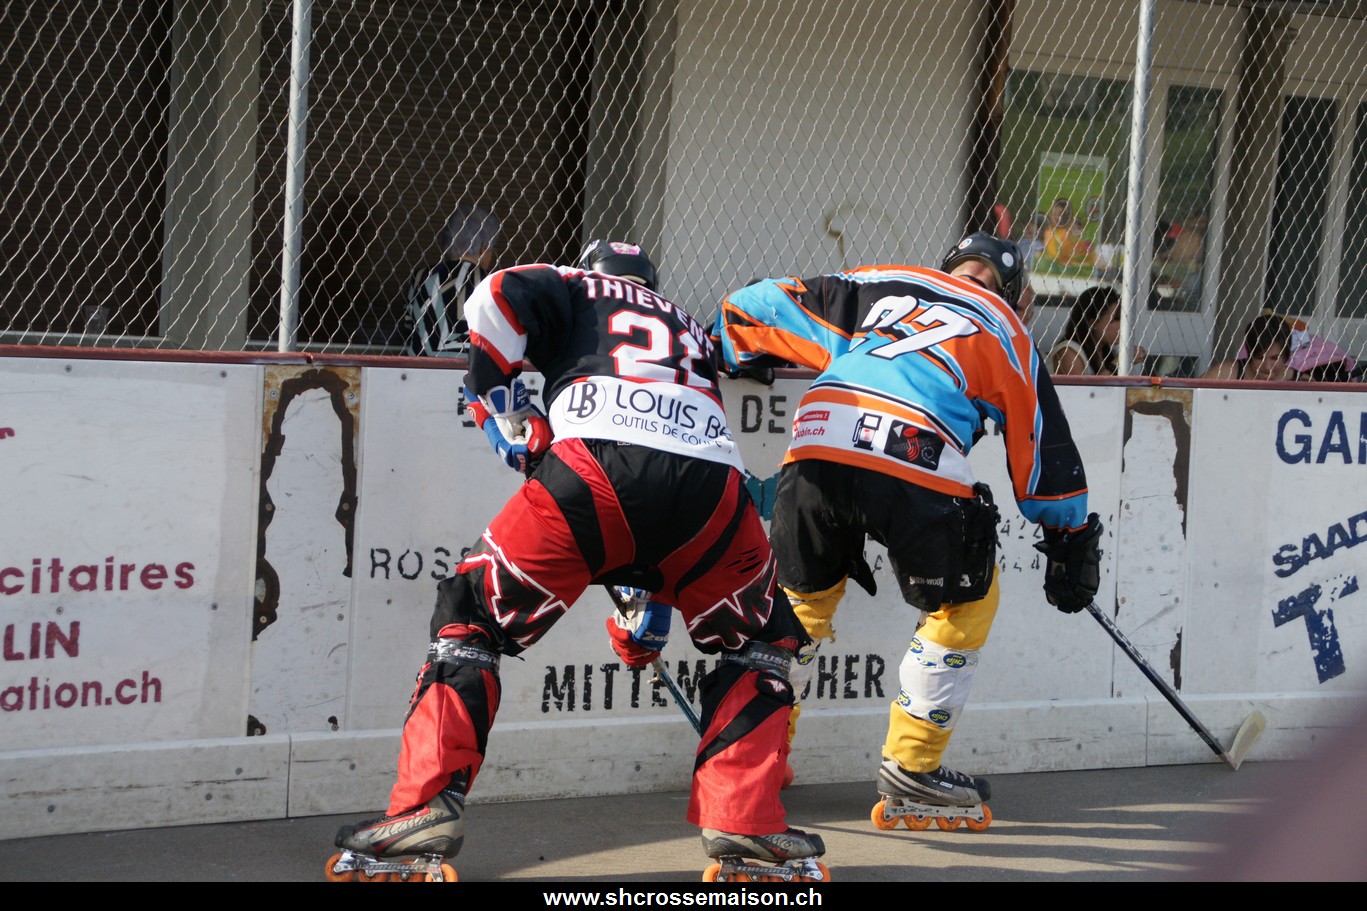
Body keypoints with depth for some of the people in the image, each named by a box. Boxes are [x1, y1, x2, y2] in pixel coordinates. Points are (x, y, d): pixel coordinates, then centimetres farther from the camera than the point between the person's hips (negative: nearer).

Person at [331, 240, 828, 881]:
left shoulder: (581, 290, 29)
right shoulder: (690, 330, 42)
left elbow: (496, 299, 5)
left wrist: (509, 417, 16)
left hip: (599, 459, -3)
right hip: (714, 482, 3)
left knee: (474, 612, 14)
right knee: (761, 637, 28)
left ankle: (427, 805, 2)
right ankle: (743, 819, 17)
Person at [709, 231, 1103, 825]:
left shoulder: (876, 286, 29)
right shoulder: (1005, 334, 25)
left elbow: (751, 309, 28)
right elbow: (1044, 450, 26)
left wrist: (733, 358, 48)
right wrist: (1071, 543, 35)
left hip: (816, 451, 3)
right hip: (916, 473, -3)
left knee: (801, 599, 25)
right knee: (967, 603, 20)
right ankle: (911, 764, 19)